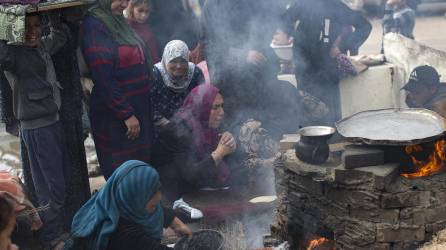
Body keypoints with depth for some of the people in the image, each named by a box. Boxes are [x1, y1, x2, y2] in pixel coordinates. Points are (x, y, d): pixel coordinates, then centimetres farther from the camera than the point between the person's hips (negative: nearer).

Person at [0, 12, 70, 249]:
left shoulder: (42, 46, 5)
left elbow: (60, 37, 24)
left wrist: (54, 13, 11)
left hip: (53, 121, 8)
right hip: (36, 127, -8)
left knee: (63, 177, 19)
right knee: (51, 184, -1)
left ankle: (59, 226, 35)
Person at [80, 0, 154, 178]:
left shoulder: (118, 21, 10)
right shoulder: (93, 26, -17)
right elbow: (104, 79, -21)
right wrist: (126, 115, -19)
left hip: (139, 108, 9)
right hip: (114, 116, -9)